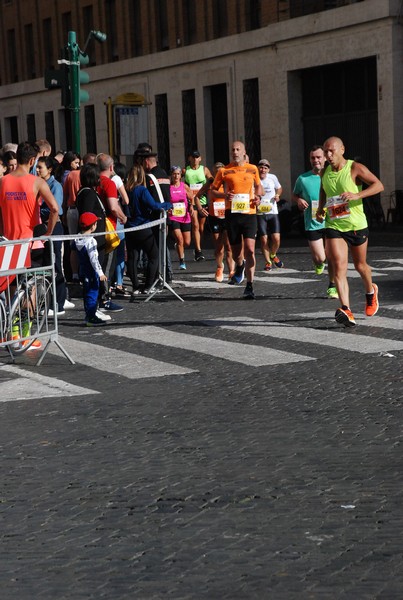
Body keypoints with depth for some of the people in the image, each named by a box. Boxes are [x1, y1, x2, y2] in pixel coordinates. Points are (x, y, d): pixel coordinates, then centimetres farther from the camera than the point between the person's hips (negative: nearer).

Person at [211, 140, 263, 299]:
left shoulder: (252, 169, 9)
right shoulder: (224, 171, 4)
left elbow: (258, 185, 26)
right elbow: (213, 190, 9)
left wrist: (258, 196, 5)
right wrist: (224, 195, -11)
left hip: (249, 213, 0)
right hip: (232, 213, 0)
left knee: (249, 249, -13)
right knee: (236, 250, 9)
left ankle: (249, 286, -10)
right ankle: (240, 266, 46)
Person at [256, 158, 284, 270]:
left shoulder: (272, 178, 1)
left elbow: (279, 188, 19)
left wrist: (277, 195, -2)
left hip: (273, 212, 1)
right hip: (260, 213, -1)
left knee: (276, 238, -7)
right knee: (264, 239, -4)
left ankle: (273, 255, 23)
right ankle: (268, 261, 14)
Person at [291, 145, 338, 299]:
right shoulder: (303, 179, 3)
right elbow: (294, 195, 18)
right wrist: (298, 200, -5)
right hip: (312, 224, 0)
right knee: (319, 258, -8)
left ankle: (332, 286, 18)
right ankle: (318, 263, 29)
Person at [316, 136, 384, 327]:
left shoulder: (355, 168, -10)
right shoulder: (325, 173, 7)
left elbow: (378, 185, -15)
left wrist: (357, 195, -29)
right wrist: (320, 209, 9)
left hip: (357, 225, -3)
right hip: (333, 227, 3)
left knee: (360, 266, 15)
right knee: (339, 266, -16)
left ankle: (370, 292, 48)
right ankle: (346, 311, -26)